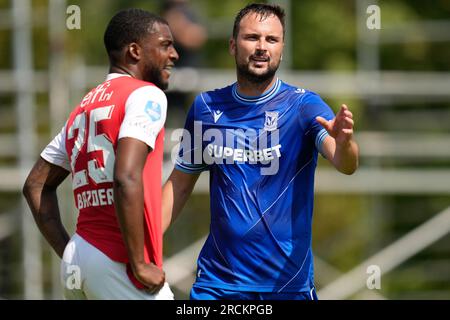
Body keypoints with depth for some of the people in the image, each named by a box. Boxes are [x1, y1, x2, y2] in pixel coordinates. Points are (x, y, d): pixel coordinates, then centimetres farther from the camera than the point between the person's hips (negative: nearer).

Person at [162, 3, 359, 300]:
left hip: (289, 281, -2)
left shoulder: (303, 105, -5)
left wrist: (344, 142, -43)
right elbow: (180, 184, 12)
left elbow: (346, 164, -20)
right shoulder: (206, 107, 4)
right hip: (217, 281, 2)